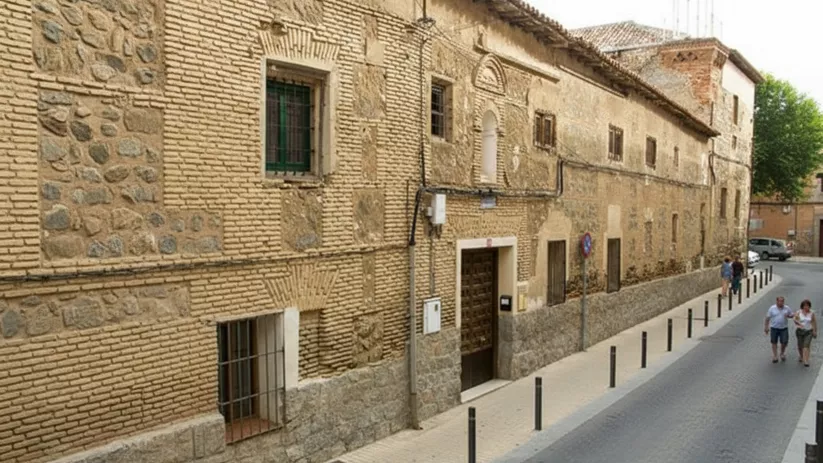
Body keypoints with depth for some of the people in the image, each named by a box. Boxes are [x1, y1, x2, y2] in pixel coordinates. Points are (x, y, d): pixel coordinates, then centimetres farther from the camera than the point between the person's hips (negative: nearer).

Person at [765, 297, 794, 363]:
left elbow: (792, 315, 11)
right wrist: (766, 327, -2)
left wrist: (788, 316, -12)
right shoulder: (772, 308, -4)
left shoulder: (787, 308, 2)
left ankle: (782, 354, 25)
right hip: (774, 328, -1)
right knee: (774, 342, 5)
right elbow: (767, 318, -1)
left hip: (784, 328, 1)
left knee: (784, 342, -2)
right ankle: (774, 357, 14)